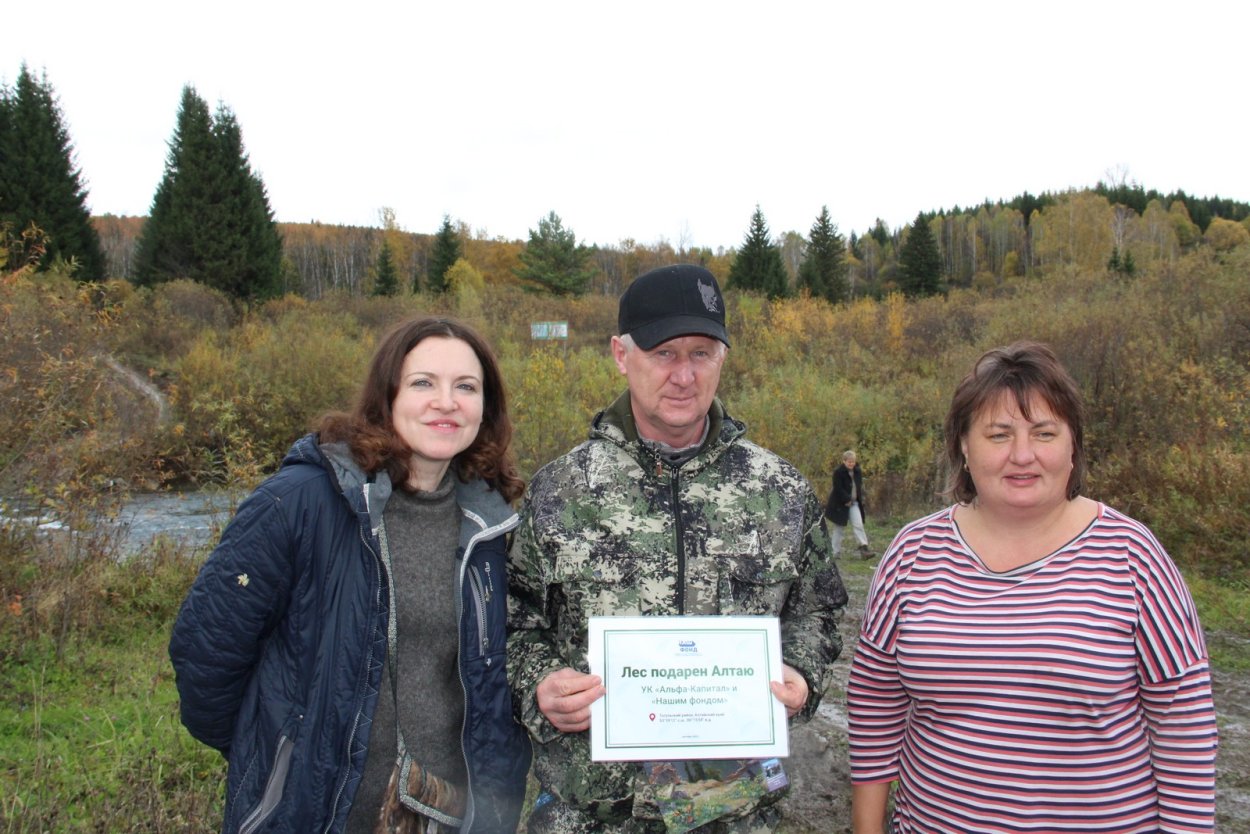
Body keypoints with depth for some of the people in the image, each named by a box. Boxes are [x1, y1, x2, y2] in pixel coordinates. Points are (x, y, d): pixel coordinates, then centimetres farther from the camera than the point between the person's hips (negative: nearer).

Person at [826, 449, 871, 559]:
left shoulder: (857, 471, 6)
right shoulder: (838, 472, -14)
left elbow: (859, 486, 15)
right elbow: (838, 488, -18)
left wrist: (859, 498, 2)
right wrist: (847, 500, -19)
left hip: (853, 503, 5)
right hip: (840, 504, -5)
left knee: (858, 525, -5)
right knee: (839, 528, 2)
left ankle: (864, 549, -9)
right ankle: (836, 552, 10)